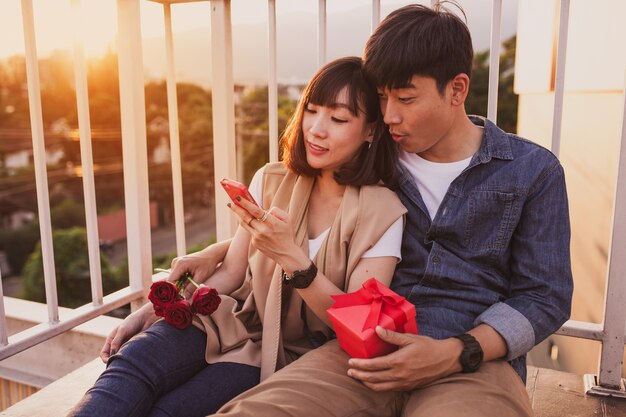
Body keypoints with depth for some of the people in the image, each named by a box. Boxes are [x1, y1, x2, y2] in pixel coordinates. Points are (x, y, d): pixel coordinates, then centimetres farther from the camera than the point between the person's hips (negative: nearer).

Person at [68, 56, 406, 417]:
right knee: (134, 358, -26)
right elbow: (230, 273, 7)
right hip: (238, 319, 3)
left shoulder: (382, 213, -8)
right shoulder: (271, 181, 4)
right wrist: (157, 309, -7)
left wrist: (292, 257, -26)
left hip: (294, 353, -3)